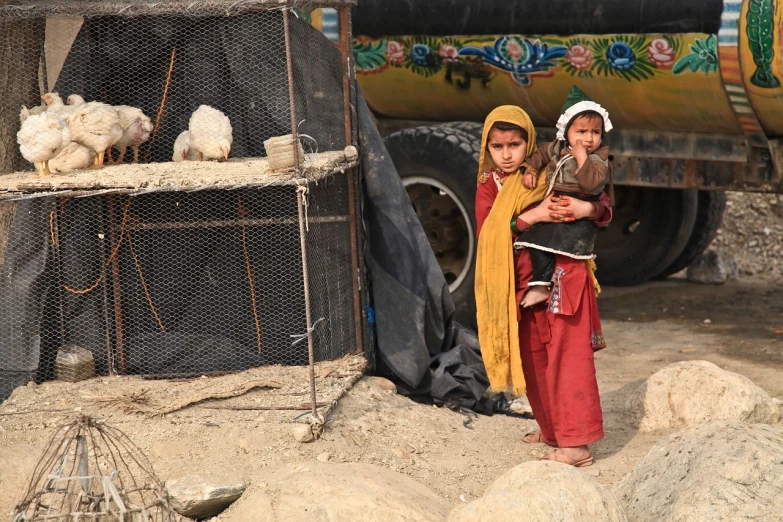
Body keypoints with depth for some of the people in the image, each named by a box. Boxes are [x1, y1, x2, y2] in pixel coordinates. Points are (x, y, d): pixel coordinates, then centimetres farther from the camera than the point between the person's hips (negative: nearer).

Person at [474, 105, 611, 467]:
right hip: (521, 283, 3)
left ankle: (575, 444, -6)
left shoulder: (549, 175, -2)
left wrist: (587, 209, -22)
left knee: (567, 358, -6)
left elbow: (604, 209, 2)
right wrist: (531, 216, -23)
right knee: (533, 360, 12)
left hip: (563, 278, -3)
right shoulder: (489, 185, 3)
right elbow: (487, 233, -13)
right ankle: (552, 428, 30)